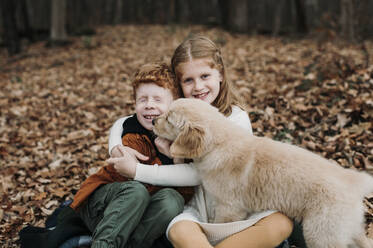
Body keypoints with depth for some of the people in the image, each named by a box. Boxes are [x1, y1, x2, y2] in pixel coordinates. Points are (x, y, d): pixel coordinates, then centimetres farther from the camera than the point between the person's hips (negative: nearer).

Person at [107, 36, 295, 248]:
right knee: (179, 231, -34)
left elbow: (199, 173, -17)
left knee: (282, 224, -29)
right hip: (197, 209, 1)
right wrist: (116, 150, -11)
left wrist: (137, 171, -17)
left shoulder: (237, 119, -9)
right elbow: (121, 124, 12)